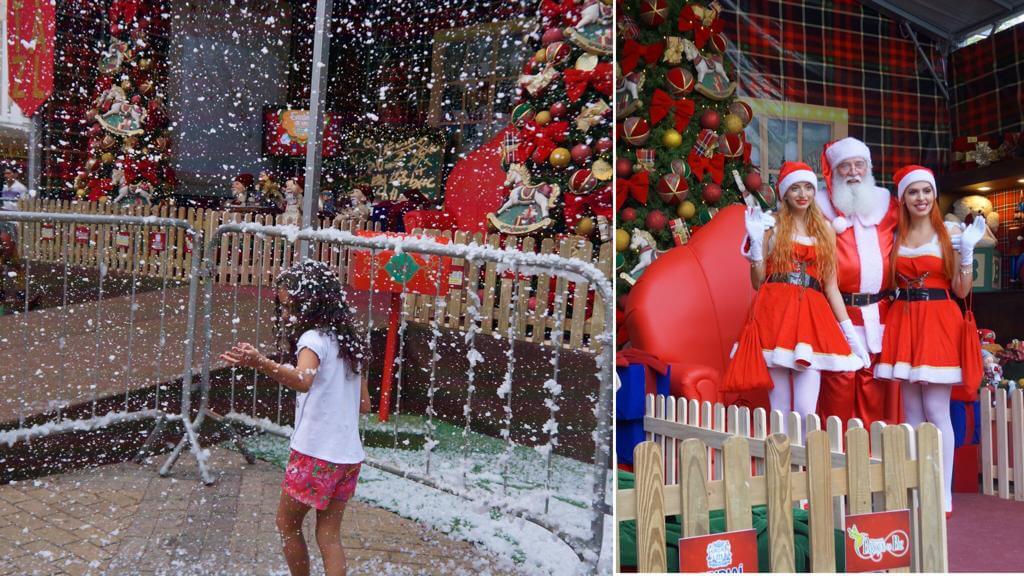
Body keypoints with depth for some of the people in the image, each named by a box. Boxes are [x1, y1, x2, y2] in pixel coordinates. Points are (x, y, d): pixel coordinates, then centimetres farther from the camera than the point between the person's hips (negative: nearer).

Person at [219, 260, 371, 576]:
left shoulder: (314, 338, -13)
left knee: (287, 524, 14)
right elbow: (364, 404, 14)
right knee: (329, 534, 13)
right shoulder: (349, 342, 11)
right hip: (349, 455, 7)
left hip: (315, 453, -7)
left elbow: (303, 380, -37)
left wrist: (260, 362, -50)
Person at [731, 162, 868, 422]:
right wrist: (756, 241, -7)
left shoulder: (825, 230, 15)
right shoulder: (771, 226, 8)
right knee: (780, 410, -1)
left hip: (811, 315, 2)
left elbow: (831, 286, 14)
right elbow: (758, 282, 3)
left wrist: (850, 332, 9)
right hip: (774, 312, -2)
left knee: (806, 411, -8)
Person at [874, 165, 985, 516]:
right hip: (902, 323, 3)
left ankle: (944, 493, 3)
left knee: (935, 411, -5)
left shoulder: (949, 233, 2)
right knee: (912, 413, 7)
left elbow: (961, 290, -2)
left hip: (939, 323, -3)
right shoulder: (895, 237, 11)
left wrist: (967, 251, -12)